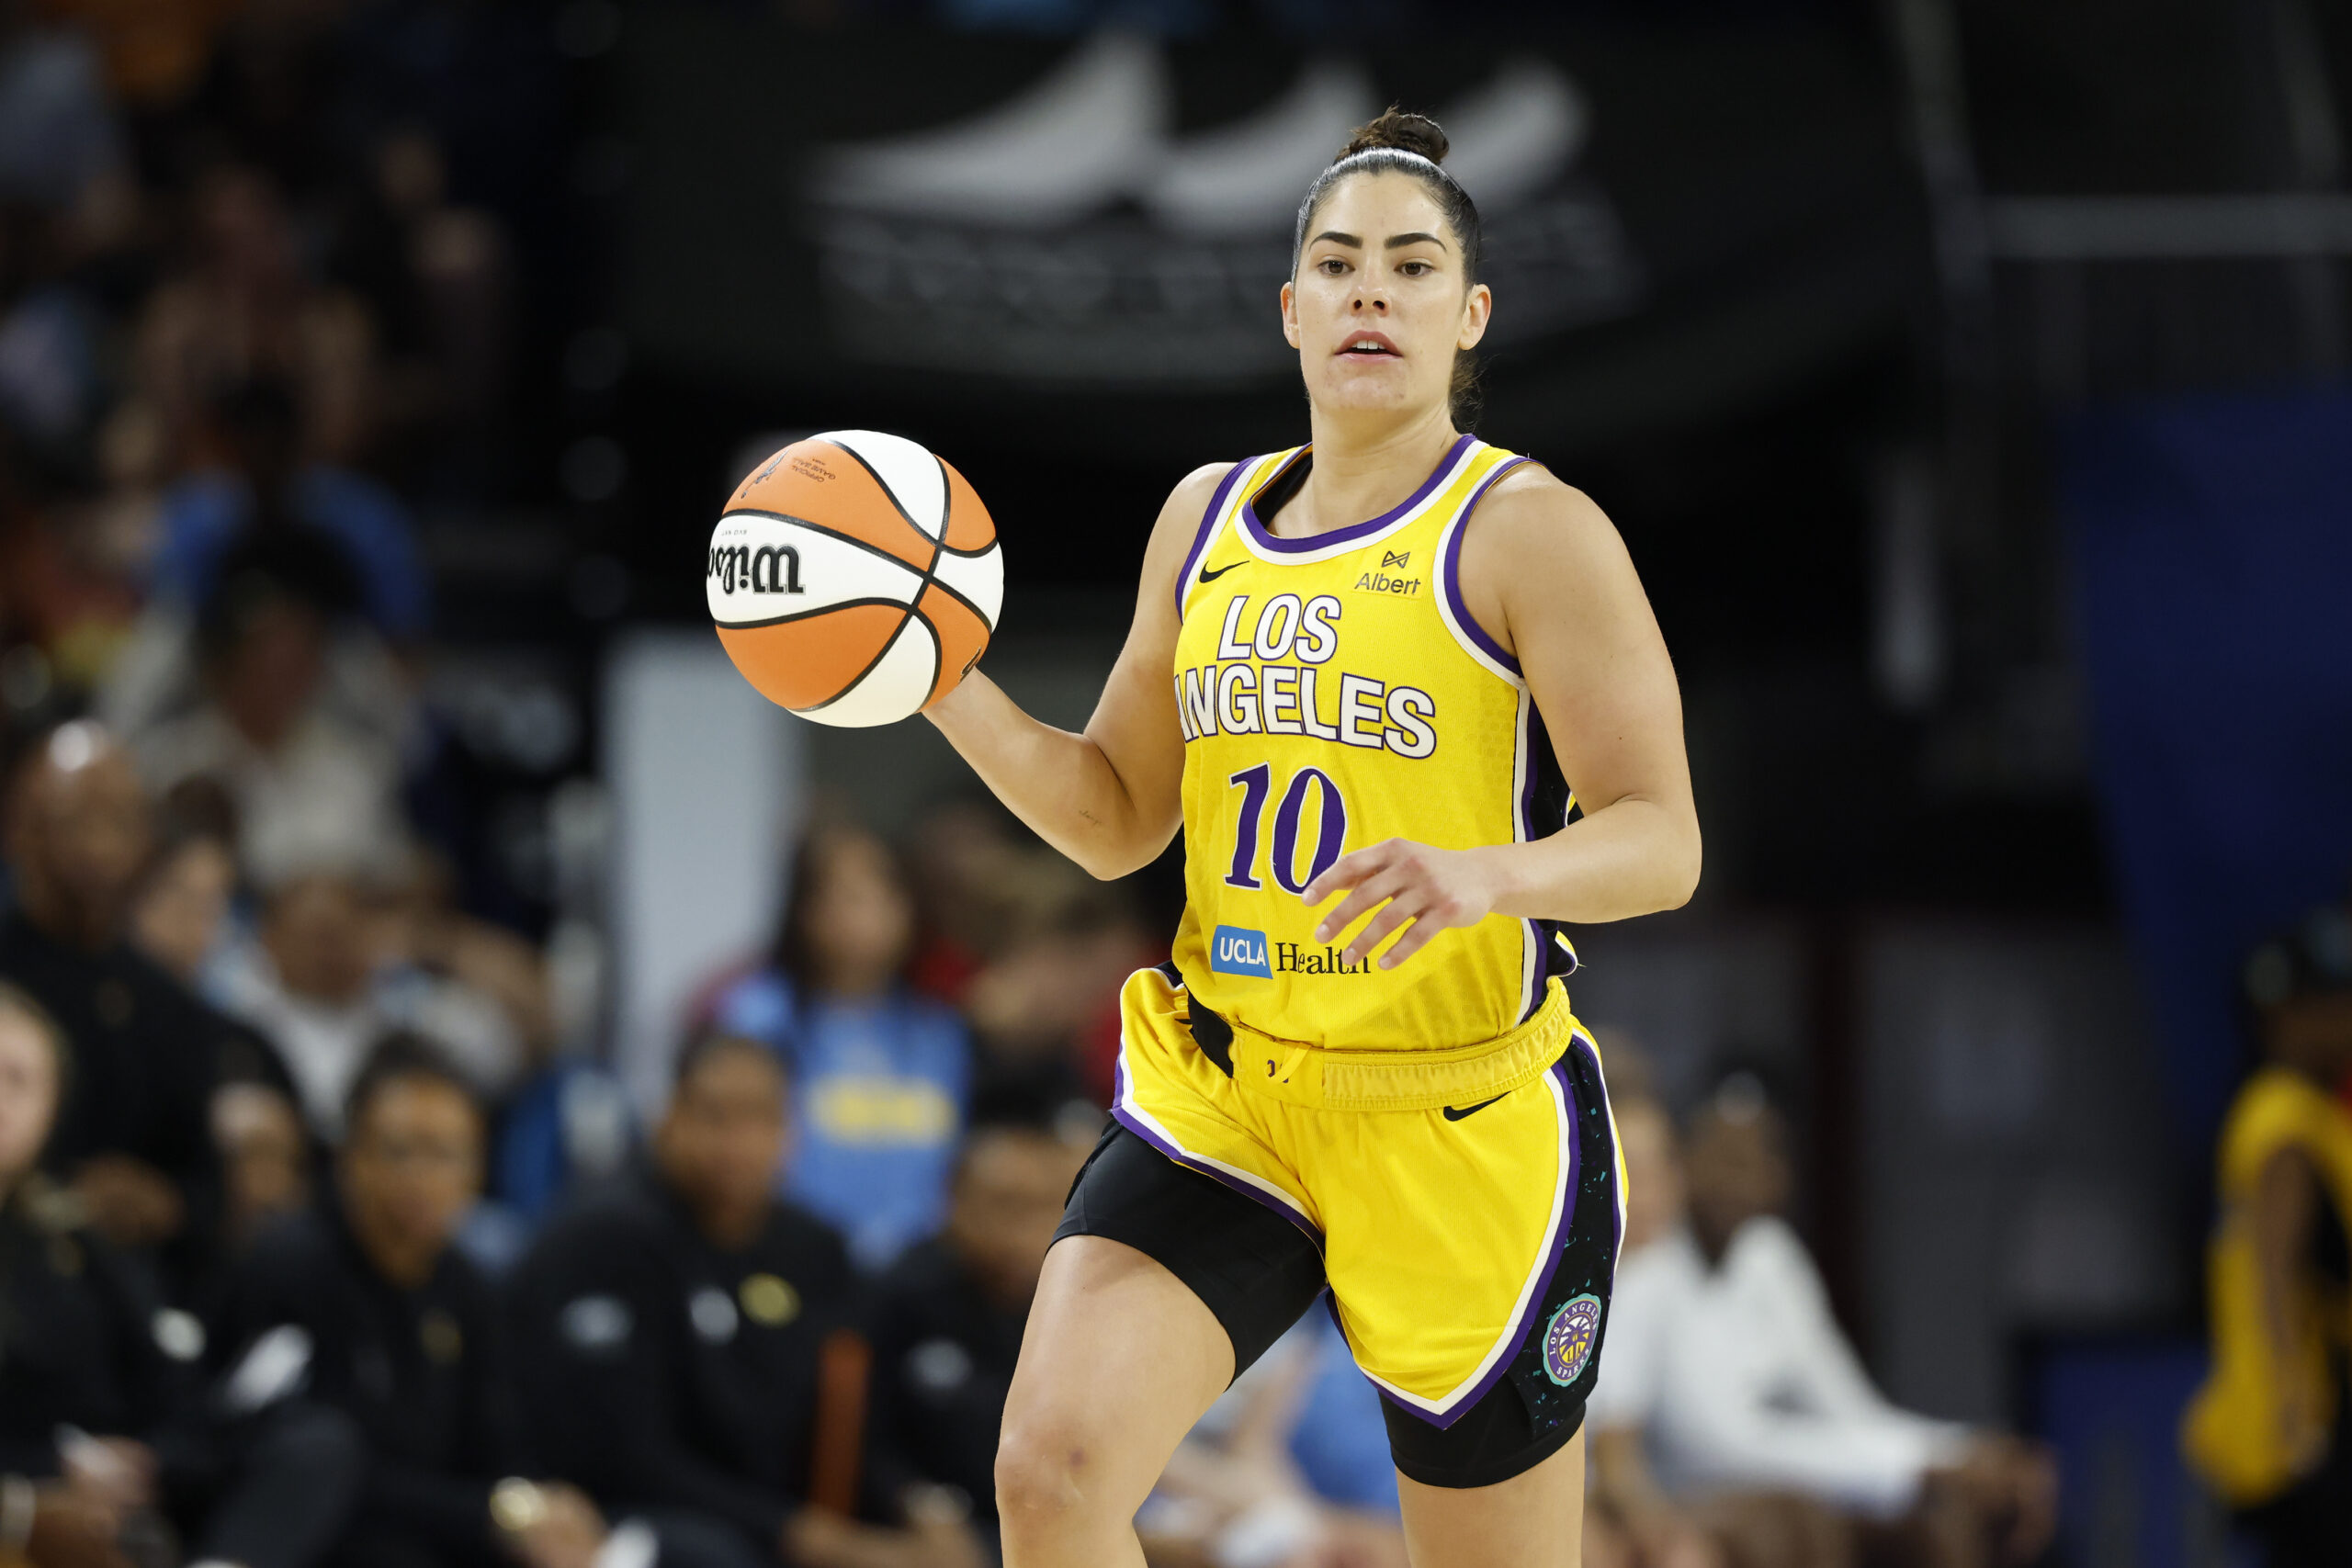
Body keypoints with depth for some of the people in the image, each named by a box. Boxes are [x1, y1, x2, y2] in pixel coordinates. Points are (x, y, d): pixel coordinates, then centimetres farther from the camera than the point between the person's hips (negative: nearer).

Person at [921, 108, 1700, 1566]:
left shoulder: (1531, 531, -7)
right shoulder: (1208, 518, 11)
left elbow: (1661, 843, -13)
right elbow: (1116, 817, 18)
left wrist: (1487, 875, -34)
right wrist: (951, 693, 0)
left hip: (1463, 1129, -4)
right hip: (1221, 1099, 4)